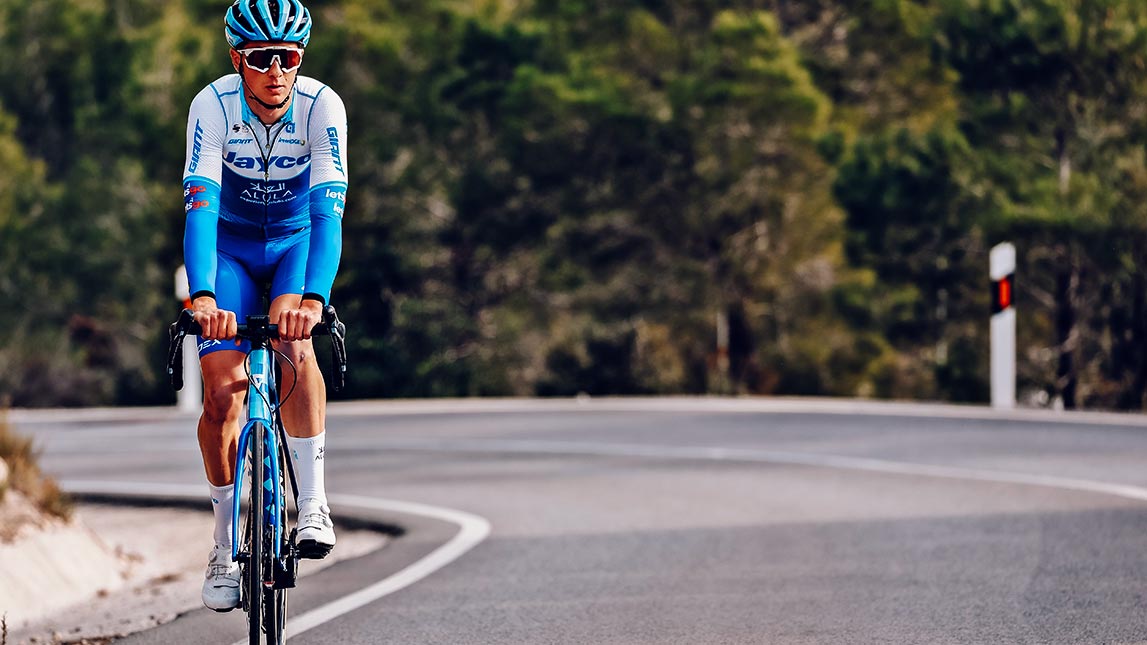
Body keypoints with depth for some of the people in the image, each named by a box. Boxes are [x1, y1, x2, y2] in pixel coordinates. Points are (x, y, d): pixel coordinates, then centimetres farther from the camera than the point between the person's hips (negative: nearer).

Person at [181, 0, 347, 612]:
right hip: (230, 246, 0)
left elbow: (329, 210, -35)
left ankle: (313, 501, -21)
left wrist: (313, 298, -50)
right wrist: (202, 297, -50)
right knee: (221, 391, -12)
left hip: (297, 243, 0)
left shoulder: (322, 107, -26)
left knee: (292, 339, -31)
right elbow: (199, 206, -35)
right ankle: (224, 544, 3)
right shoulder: (214, 106, -26)